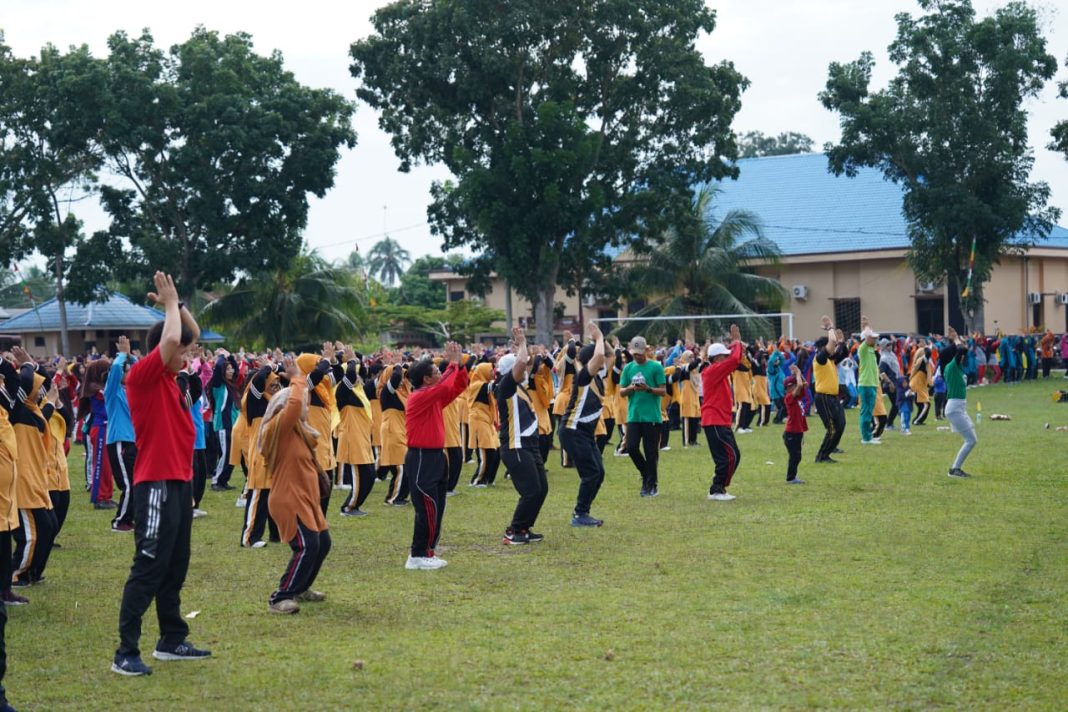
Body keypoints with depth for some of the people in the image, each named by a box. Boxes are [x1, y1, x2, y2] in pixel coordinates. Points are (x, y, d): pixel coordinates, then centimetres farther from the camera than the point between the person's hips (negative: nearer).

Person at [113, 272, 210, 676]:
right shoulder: (141, 376, -12)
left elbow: (191, 334, 23)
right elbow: (170, 339, -26)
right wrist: (169, 303, -10)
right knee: (148, 569, -9)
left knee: (175, 567, 14)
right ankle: (126, 653, -6)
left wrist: (174, 303, 8)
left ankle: (172, 641, 23)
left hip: (179, 483, 9)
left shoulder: (169, 377, 13)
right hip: (156, 486, -9)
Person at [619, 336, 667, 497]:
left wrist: (648, 389, -20)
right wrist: (631, 388, -12)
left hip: (652, 416, -3)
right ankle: (646, 475, 20)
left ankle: (652, 485, 11)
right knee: (631, 447, -5)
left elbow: (663, 391, -3)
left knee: (651, 452, 0)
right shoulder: (628, 368, 9)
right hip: (633, 416, 3)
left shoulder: (656, 367, -1)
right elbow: (621, 392, 9)